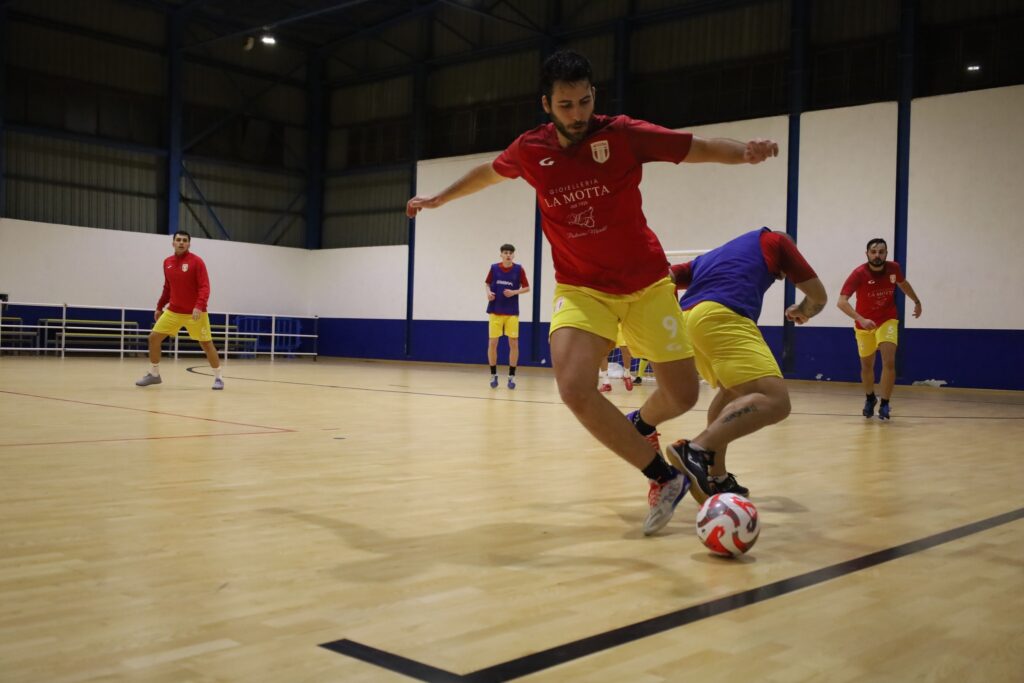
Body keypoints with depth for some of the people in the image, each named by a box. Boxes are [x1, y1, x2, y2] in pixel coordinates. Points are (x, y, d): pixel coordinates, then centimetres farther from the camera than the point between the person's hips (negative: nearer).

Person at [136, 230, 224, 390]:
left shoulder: (196, 261, -11)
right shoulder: (167, 262, 6)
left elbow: (204, 287, -17)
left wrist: (199, 307, -31)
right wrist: (159, 307, 16)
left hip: (195, 313, -5)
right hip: (173, 311, 5)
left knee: (206, 344, 0)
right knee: (154, 337, 0)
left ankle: (218, 377, 13)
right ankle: (154, 374, 16)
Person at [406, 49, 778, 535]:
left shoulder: (624, 135, -11)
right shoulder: (530, 150, -3)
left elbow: (700, 148, -8)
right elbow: (488, 172, 18)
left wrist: (745, 152, -28)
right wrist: (439, 198, 28)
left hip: (647, 283, 0)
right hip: (581, 288, 0)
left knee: (683, 395, 3)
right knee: (575, 389, -26)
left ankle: (640, 423, 42)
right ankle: (665, 478, -9)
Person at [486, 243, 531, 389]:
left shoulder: (518, 269, -3)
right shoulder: (494, 268, 0)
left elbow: (527, 288, 1)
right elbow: (487, 283, 12)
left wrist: (514, 292, -15)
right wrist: (488, 293, -8)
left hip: (512, 312, -1)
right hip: (495, 311, 1)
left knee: (514, 343, -2)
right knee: (492, 343, 0)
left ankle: (512, 376, 8)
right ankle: (493, 375, 12)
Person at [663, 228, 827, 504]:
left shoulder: (711, 256, 39)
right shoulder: (775, 241, 25)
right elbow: (818, 296, 31)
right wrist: (801, 312, 51)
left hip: (688, 318, 8)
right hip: (721, 317, -7)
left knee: (734, 391, 29)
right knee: (774, 401, -16)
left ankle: (715, 477, 20)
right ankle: (696, 451, -31)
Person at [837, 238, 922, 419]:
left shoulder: (893, 268, -13)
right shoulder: (859, 274, -25)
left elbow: (903, 284, 12)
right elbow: (841, 302, -33)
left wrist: (917, 301, 22)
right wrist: (861, 319, -46)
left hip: (887, 321, 1)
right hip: (864, 324, -1)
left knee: (889, 362, -17)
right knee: (867, 365, 13)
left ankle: (884, 404, -5)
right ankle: (870, 398, 39)